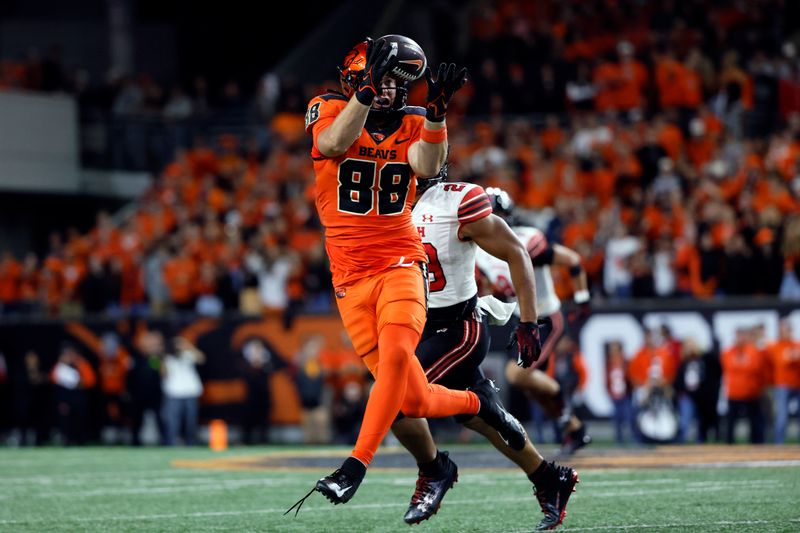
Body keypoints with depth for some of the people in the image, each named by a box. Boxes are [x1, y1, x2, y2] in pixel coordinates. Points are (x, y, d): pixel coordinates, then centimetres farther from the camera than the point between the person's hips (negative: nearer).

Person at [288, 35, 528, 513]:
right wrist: (368, 88, -37)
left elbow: (428, 166, -15)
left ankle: (356, 466, -23)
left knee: (395, 353, -30)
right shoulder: (329, 111, -1)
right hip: (350, 275, 0)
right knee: (414, 401, -2)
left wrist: (436, 110, -28)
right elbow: (334, 142, -25)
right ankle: (478, 401, 29)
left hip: (400, 263, 0)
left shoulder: (411, 125, 5)